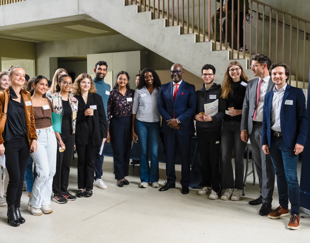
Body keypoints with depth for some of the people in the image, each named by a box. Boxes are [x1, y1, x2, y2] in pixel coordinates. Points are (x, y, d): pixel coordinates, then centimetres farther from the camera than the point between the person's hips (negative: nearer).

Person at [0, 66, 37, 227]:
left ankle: (17, 209, 22)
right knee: (15, 178, -6)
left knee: (20, 177, 10)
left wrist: (33, 139, 5)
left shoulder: (26, 96, 10)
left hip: (24, 142, 5)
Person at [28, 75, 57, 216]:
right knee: (44, 172, -12)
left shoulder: (48, 102, 12)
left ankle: (45, 202, 19)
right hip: (36, 137, -6)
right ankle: (34, 204, 7)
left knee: (51, 171, 5)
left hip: (50, 136, 6)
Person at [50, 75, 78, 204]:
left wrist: (73, 136, 9)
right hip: (57, 135, -5)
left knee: (67, 163, 10)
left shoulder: (74, 100, 9)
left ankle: (64, 190, 23)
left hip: (70, 135, 5)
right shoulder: (53, 98, -7)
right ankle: (57, 193, 13)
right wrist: (59, 139, -13)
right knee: (58, 164, 1)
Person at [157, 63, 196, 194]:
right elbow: (160, 106, 5)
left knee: (185, 156, 4)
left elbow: (192, 107, -6)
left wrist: (178, 120, -14)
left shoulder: (190, 88, 1)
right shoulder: (164, 88, 10)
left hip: (184, 126, -2)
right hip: (168, 126, 3)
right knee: (169, 155, 8)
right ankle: (170, 181, 20)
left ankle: (185, 184, 15)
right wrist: (170, 120, -9)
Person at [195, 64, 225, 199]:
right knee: (204, 159, 10)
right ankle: (206, 185, 22)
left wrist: (212, 118, -20)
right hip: (201, 129, 5)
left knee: (214, 160, -3)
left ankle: (215, 188, 6)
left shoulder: (219, 91, -1)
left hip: (214, 129, -5)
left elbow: (223, 111, -6)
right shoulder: (198, 93, 15)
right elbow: (194, 109, 18)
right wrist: (196, 116, -3)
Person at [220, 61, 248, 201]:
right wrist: (228, 111, -1)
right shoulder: (225, 88, 12)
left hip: (240, 124, -4)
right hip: (227, 125, 4)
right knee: (225, 157, 1)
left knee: (238, 157, 2)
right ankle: (228, 187, 12)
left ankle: (238, 188, 15)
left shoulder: (247, 86, -1)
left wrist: (239, 112, -13)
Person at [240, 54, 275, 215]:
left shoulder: (275, 84, -8)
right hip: (253, 128, 6)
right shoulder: (251, 84, 12)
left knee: (267, 164, -1)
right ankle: (263, 194, 27)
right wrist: (243, 128, 8)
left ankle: (267, 201, 9)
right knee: (258, 163, 14)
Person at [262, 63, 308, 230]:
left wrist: (300, 141, -13)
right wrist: (264, 141, 7)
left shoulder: (296, 93, -2)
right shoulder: (269, 95, 12)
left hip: (288, 141, -5)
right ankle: (283, 207, 26)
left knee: (291, 177, -5)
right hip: (273, 140, 5)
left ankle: (295, 213, 6)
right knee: (279, 175, 13)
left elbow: (303, 119, -5)